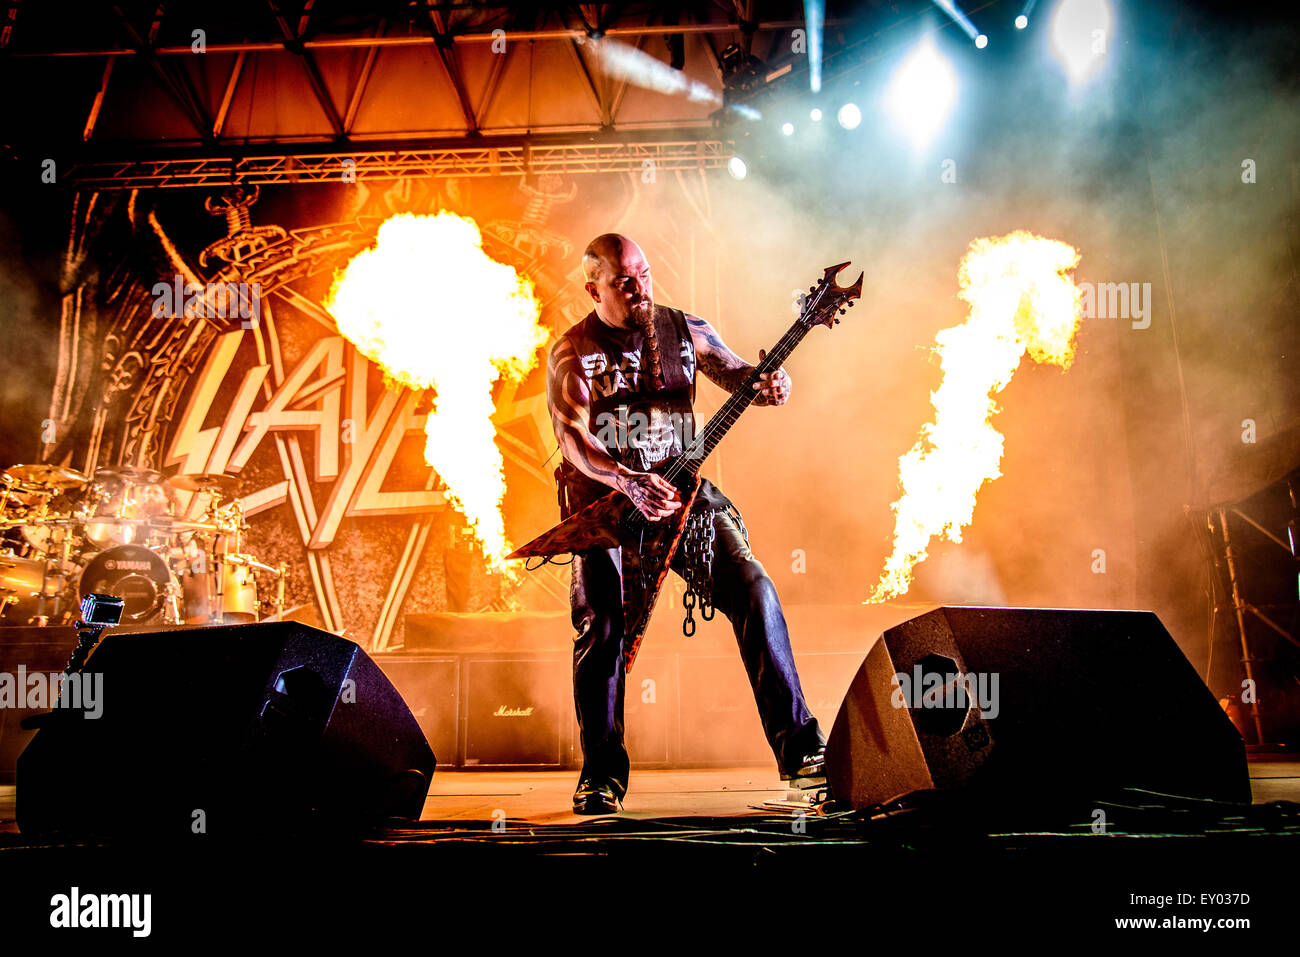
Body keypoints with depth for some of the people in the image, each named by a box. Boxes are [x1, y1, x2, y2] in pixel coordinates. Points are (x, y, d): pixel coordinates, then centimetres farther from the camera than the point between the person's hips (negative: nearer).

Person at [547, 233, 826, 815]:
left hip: (680, 492, 2)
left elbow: (735, 373, 9)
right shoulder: (572, 353, -3)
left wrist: (766, 384, -17)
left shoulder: (684, 330, 7)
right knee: (600, 624, -14)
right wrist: (628, 481, -32)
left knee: (752, 590, -16)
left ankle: (798, 748, -11)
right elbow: (573, 439, -14)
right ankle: (601, 776, 4)